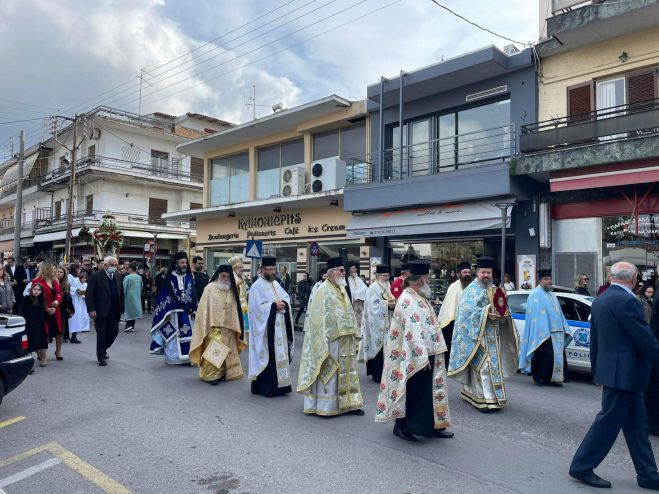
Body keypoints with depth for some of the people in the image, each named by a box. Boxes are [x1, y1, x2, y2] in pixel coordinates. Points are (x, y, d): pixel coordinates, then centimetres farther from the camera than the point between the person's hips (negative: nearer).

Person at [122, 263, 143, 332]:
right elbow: (141, 288, 9)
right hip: (137, 297, 5)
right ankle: (132, 326, 15)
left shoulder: (127, 277, -14)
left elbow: (124, 288, -10)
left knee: (128, 310, 2)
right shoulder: (139, 277, 0)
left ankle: (129, 325, -6)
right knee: (134, 310, 10)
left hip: (129, 296, -5)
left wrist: (122, 295, 5)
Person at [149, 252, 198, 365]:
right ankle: (173, 358, 12)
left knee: (188, 335, 2)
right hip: (173, 312, -3)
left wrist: (194, 310, -1)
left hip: (188, 312, 3)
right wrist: (167, 312, -11)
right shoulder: (169, 278, -2)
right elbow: (165, 295, -4)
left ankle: (188, 357, 10)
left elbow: (194, 295, 8)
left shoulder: (189, 277, 8)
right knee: (173, 336, 2)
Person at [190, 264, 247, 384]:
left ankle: (223, 373, 24)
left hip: (228, 327, 5)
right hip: (213, 326, -5)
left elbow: (234, 309, 8)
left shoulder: (232, 290, 5)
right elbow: (204, 308, -8)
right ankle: (210, 374, 7)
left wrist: (235, 327, 6)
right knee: (213, 351, -4)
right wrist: (209, 325, -12)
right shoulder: (210, 288, -8)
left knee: (227, 352, 11)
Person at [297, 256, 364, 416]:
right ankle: (325, 405, 12)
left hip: (345, 340, 8)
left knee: (346, 371, 12)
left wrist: (354, 334, 14)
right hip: (331, 339, -8)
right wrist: (325, 341, -18)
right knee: (328, 372, 1)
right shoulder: (323, 290, -12)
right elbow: (318, 317, -15)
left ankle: (348, 403, 21)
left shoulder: (342, 289, 12)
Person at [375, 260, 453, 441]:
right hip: (415, 357, -9)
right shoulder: (407, 301, -19)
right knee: (411, 392, 2)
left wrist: (436, 351, 15)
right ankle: (401, 426, 16)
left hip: (428, 354, 9)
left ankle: (433, 426, 25)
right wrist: (422, 356, -24)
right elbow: (412, 331, -23)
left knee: (430, 391, 15)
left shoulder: (420, 298, 12)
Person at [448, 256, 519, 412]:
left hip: (493, 335, 8)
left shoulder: (494, 289, 17)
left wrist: (503, 314, -4)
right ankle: (485, 399, -6)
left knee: (494, 365, 10)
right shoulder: (471, 290, -6)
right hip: (478, 334, -8)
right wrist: (485, 313, -27)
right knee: (483, 365, -9)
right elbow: (467, 309, -17)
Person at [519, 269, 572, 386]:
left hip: (557, 333, 8)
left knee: (557, 356, 7)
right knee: (544, 356, -5)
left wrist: (564, 329, 13)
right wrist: (543, 332, -22)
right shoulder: (535, 295, -7)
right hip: (544, 333, -8)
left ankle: (551, 378, 14)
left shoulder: (552, 295, 20)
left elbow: (559, 314, 21)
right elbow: (536, 315, -15)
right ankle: (539, 378, 7)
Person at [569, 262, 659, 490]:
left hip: (609, 368, 9)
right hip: (624, 373, -9)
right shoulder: (627, 301, -19)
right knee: (608, 422, 2)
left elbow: (594, 340, 16)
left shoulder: (600, 300, 10)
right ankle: (581, 467, 12)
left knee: (637, 424, 16)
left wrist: (596, 369, 24)